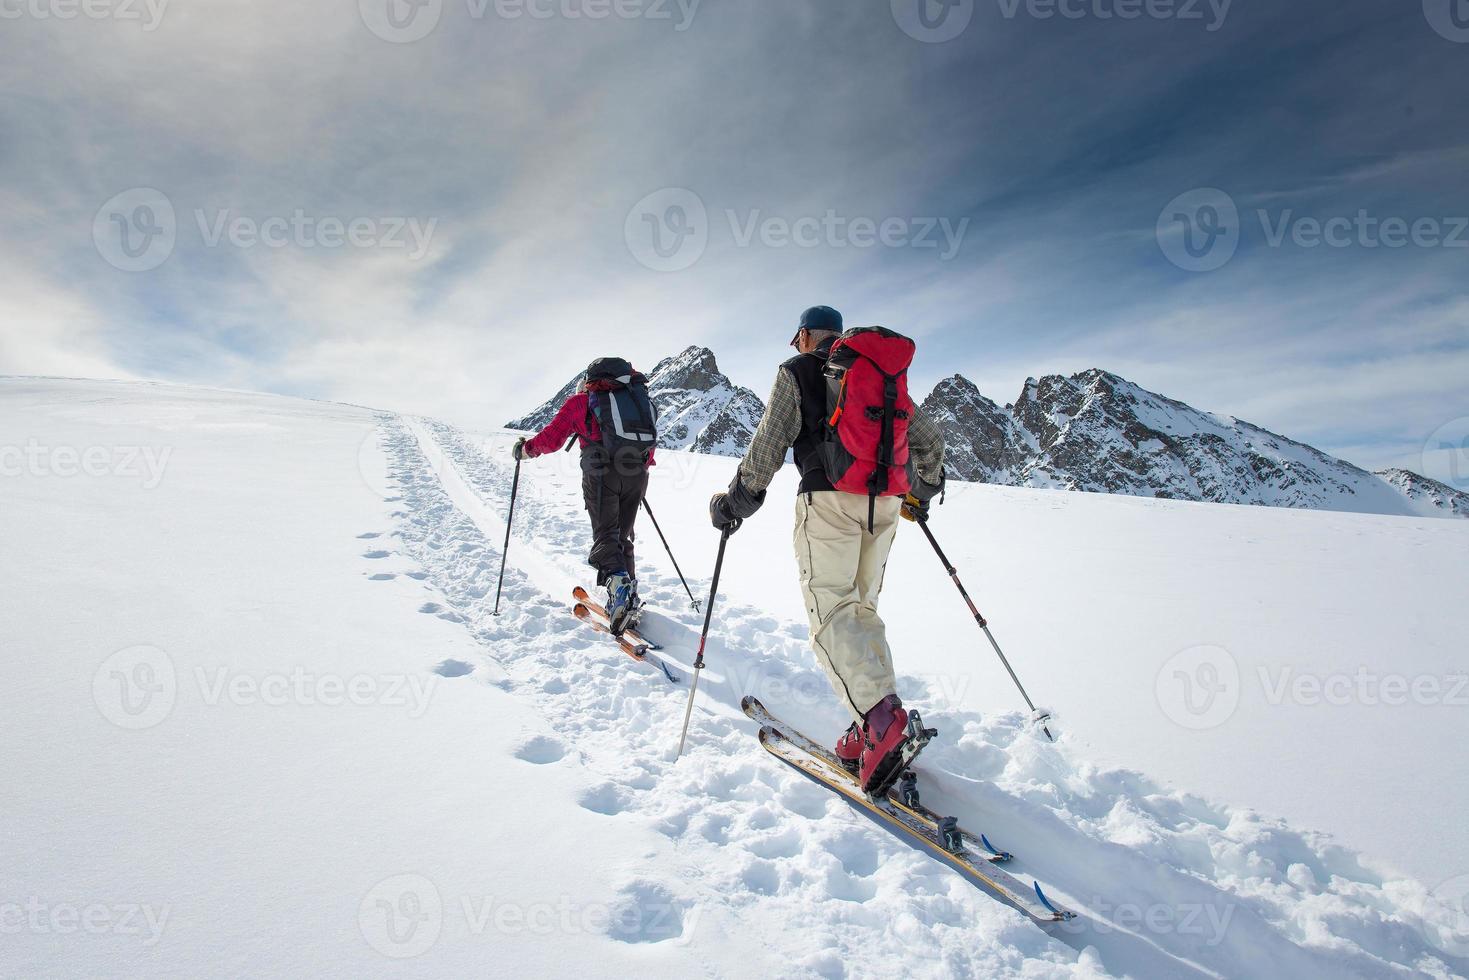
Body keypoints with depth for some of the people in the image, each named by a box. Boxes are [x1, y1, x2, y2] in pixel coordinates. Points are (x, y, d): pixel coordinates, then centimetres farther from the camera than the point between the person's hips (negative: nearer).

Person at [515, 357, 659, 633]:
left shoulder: (580, 401, 13)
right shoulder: (637, 399, 25)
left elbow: (551, 439, 9)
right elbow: (650, 442, 24)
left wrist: (524, 448, 27)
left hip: (602, 473, -4)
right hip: (637, 475, 4)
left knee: (605, 536, -3)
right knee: (622, 537, 14)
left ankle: (618, 582, -29)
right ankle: (628, 602, 9)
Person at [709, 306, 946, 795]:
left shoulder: (797, 371, 8)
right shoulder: (883, 375, 24)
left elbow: (770, 441, -3)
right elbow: (930, 438, 24)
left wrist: (738, 499, 5)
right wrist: (922, 492, 37)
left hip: (829, 500, -6)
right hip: (884, 503, 6)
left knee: (830, 611, -8)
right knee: (862, 609, 10)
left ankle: (884, 721, -26)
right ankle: (875, 731, 4)